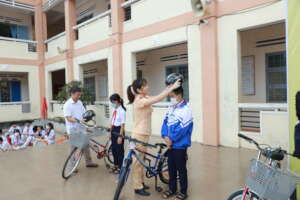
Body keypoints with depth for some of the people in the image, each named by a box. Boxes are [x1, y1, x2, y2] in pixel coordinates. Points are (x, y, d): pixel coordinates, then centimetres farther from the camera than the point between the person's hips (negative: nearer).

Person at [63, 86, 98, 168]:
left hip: (81, 128, 6)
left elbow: (84, 113, 10)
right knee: (74, 148, 4)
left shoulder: (80, 102, 7)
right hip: (73, 129, -6)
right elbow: (68, 118, -18)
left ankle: (88, 162, 27)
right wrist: (78, 120, -31)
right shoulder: (67, 104, -13)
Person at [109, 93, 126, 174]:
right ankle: (116, 165, 33)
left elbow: (122, 125, -17)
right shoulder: (114, 110, 6)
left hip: (119, 130, -8)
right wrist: (111, 132, 14)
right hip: (113, 130, 8)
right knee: (114, 148, 17)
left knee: (119, 149, 5)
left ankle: (120, 167, 20)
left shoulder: (122, 111, -17)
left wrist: (120, 136, -18)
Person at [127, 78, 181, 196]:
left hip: (143, 134, 9)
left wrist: (169, 87, -1)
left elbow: (157, 98, 6)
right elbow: (159, 98, -25)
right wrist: (172, 87, -20)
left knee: (140, 159, 19)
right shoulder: (140, 101, -22)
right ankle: (138, 187, 16)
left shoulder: (143, 99, 7)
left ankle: (140, 182, 33)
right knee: (138, 161, 3)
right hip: (140, 135, -9)